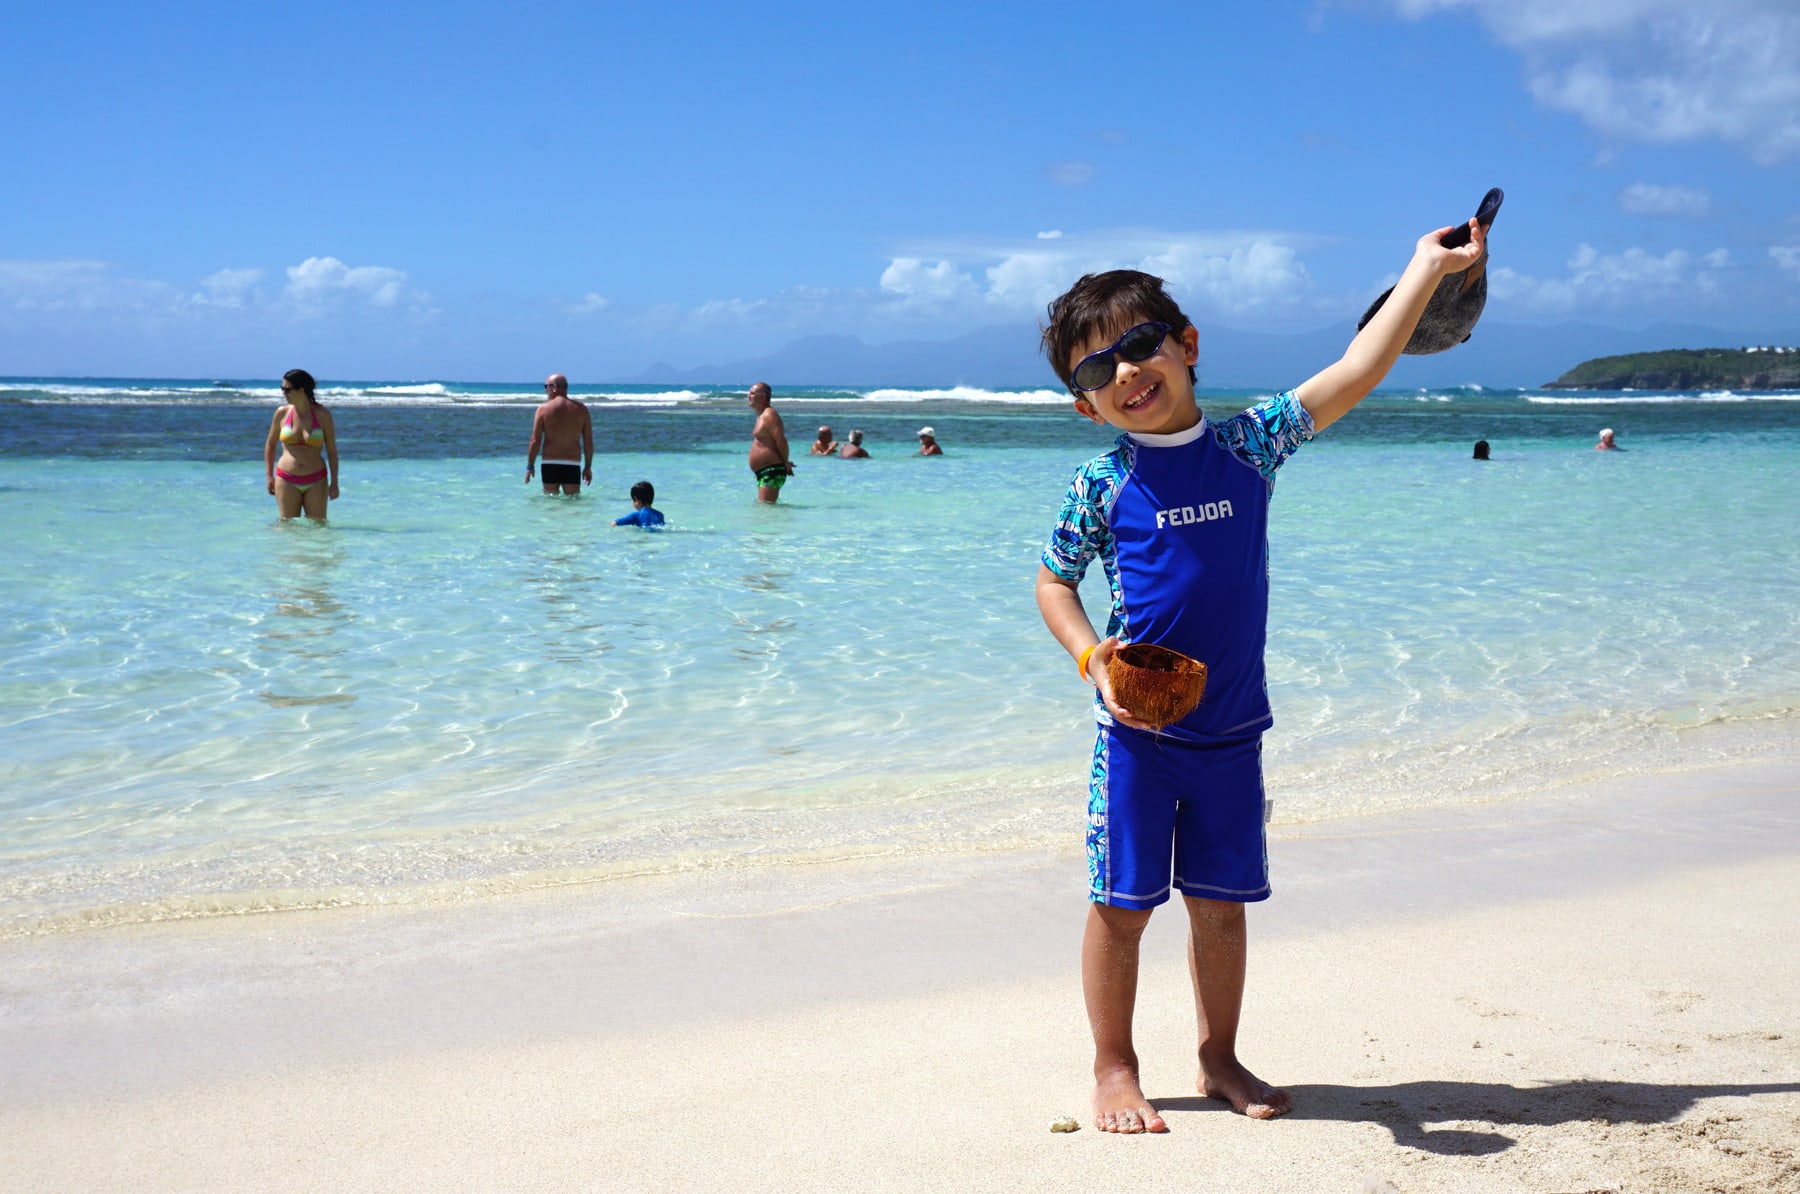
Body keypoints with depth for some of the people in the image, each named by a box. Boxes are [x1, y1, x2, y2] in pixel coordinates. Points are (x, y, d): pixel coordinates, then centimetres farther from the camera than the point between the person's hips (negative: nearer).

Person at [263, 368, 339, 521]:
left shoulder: (322, 414, -2)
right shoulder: (282, 413, 2)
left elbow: (332, 450, 2)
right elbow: (270, 444, 14)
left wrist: (334, 482, -1)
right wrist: (269, 476, 9)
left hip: (316, 481, -1)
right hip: (287, 480, 1)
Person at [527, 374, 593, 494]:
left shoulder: (544, 409, -3)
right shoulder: (581, 409, 5)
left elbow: (535, 441, -5)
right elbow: (588, 442, 6)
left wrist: (530, 466, 2)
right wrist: (588, 467, 15)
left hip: (550, 464, -2)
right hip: (573, 465, 2)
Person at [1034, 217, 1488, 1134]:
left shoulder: (1248, 445, 0)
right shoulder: (1101, 484, -5)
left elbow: (1353, 374, -2)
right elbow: (1053, 581, 4)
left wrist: (1428, 267, -3)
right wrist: (1092, 658, -13)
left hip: (1231, 729, 2)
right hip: (1138, 727, -2)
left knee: (1221, 902, 12)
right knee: (1120, 904, 2)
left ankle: (1220, 1059, 29)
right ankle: (1114, 1070, 17)